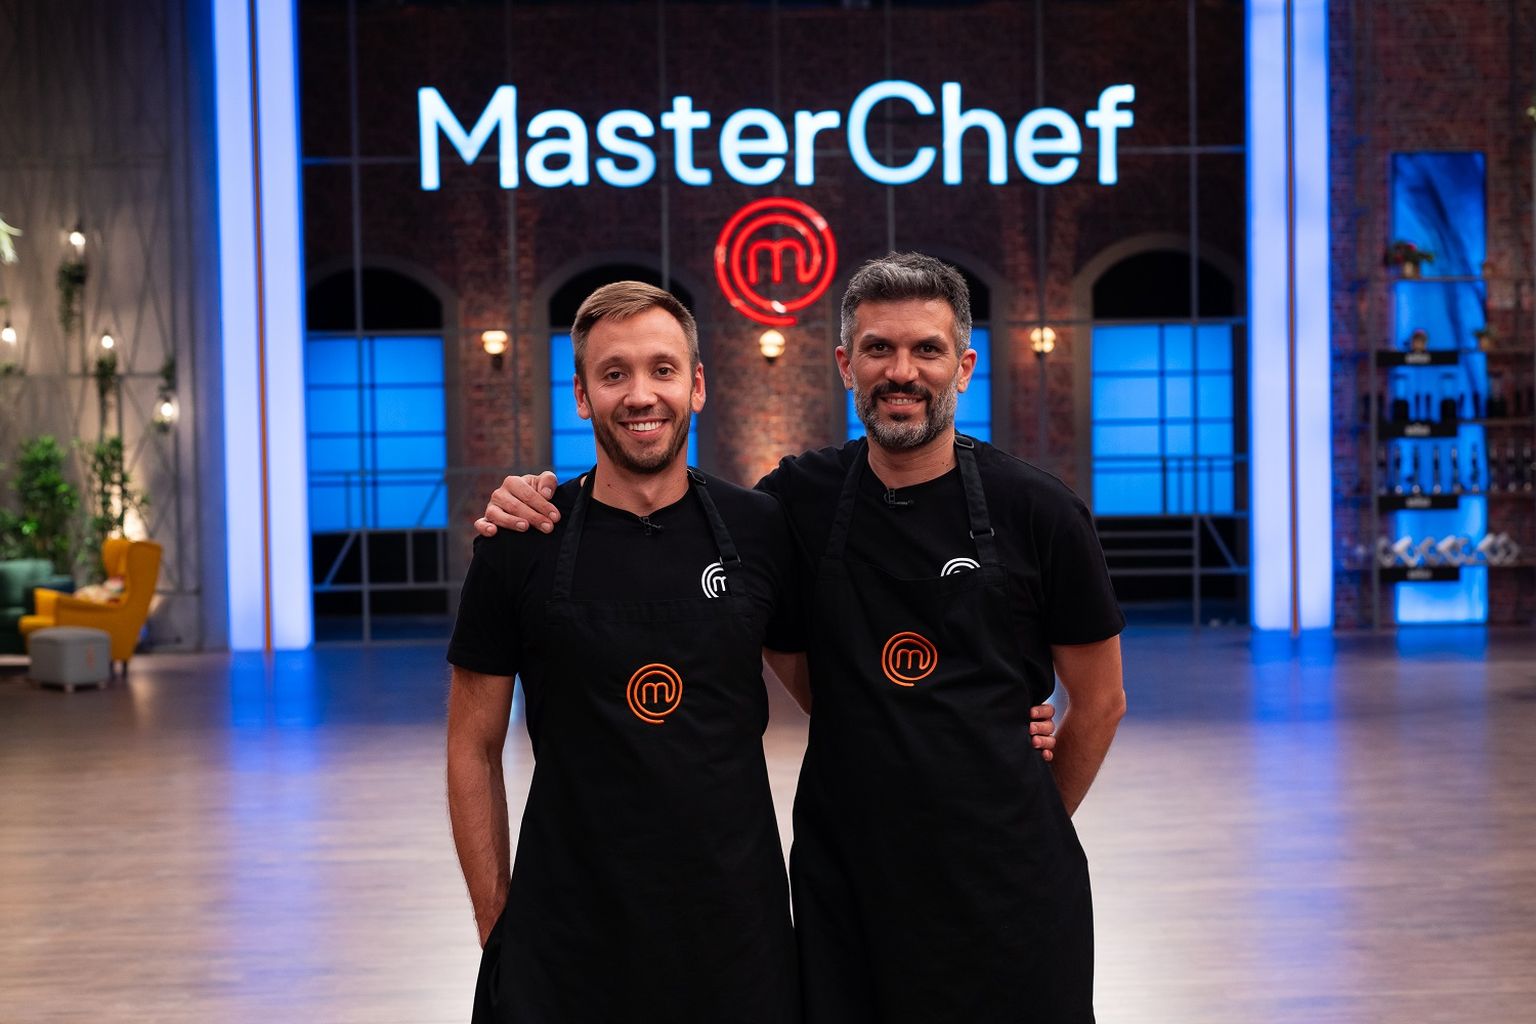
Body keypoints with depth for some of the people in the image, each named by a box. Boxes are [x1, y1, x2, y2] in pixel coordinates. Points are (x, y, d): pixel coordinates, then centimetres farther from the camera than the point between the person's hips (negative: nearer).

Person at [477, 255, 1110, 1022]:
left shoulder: (1037, 511, -5)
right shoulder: (803, 499, 1)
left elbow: (1100, 701, 4)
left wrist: (1030, 829, 10)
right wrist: (538, 510, -2)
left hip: (1008, 889, -1)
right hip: (844, 880, 2)